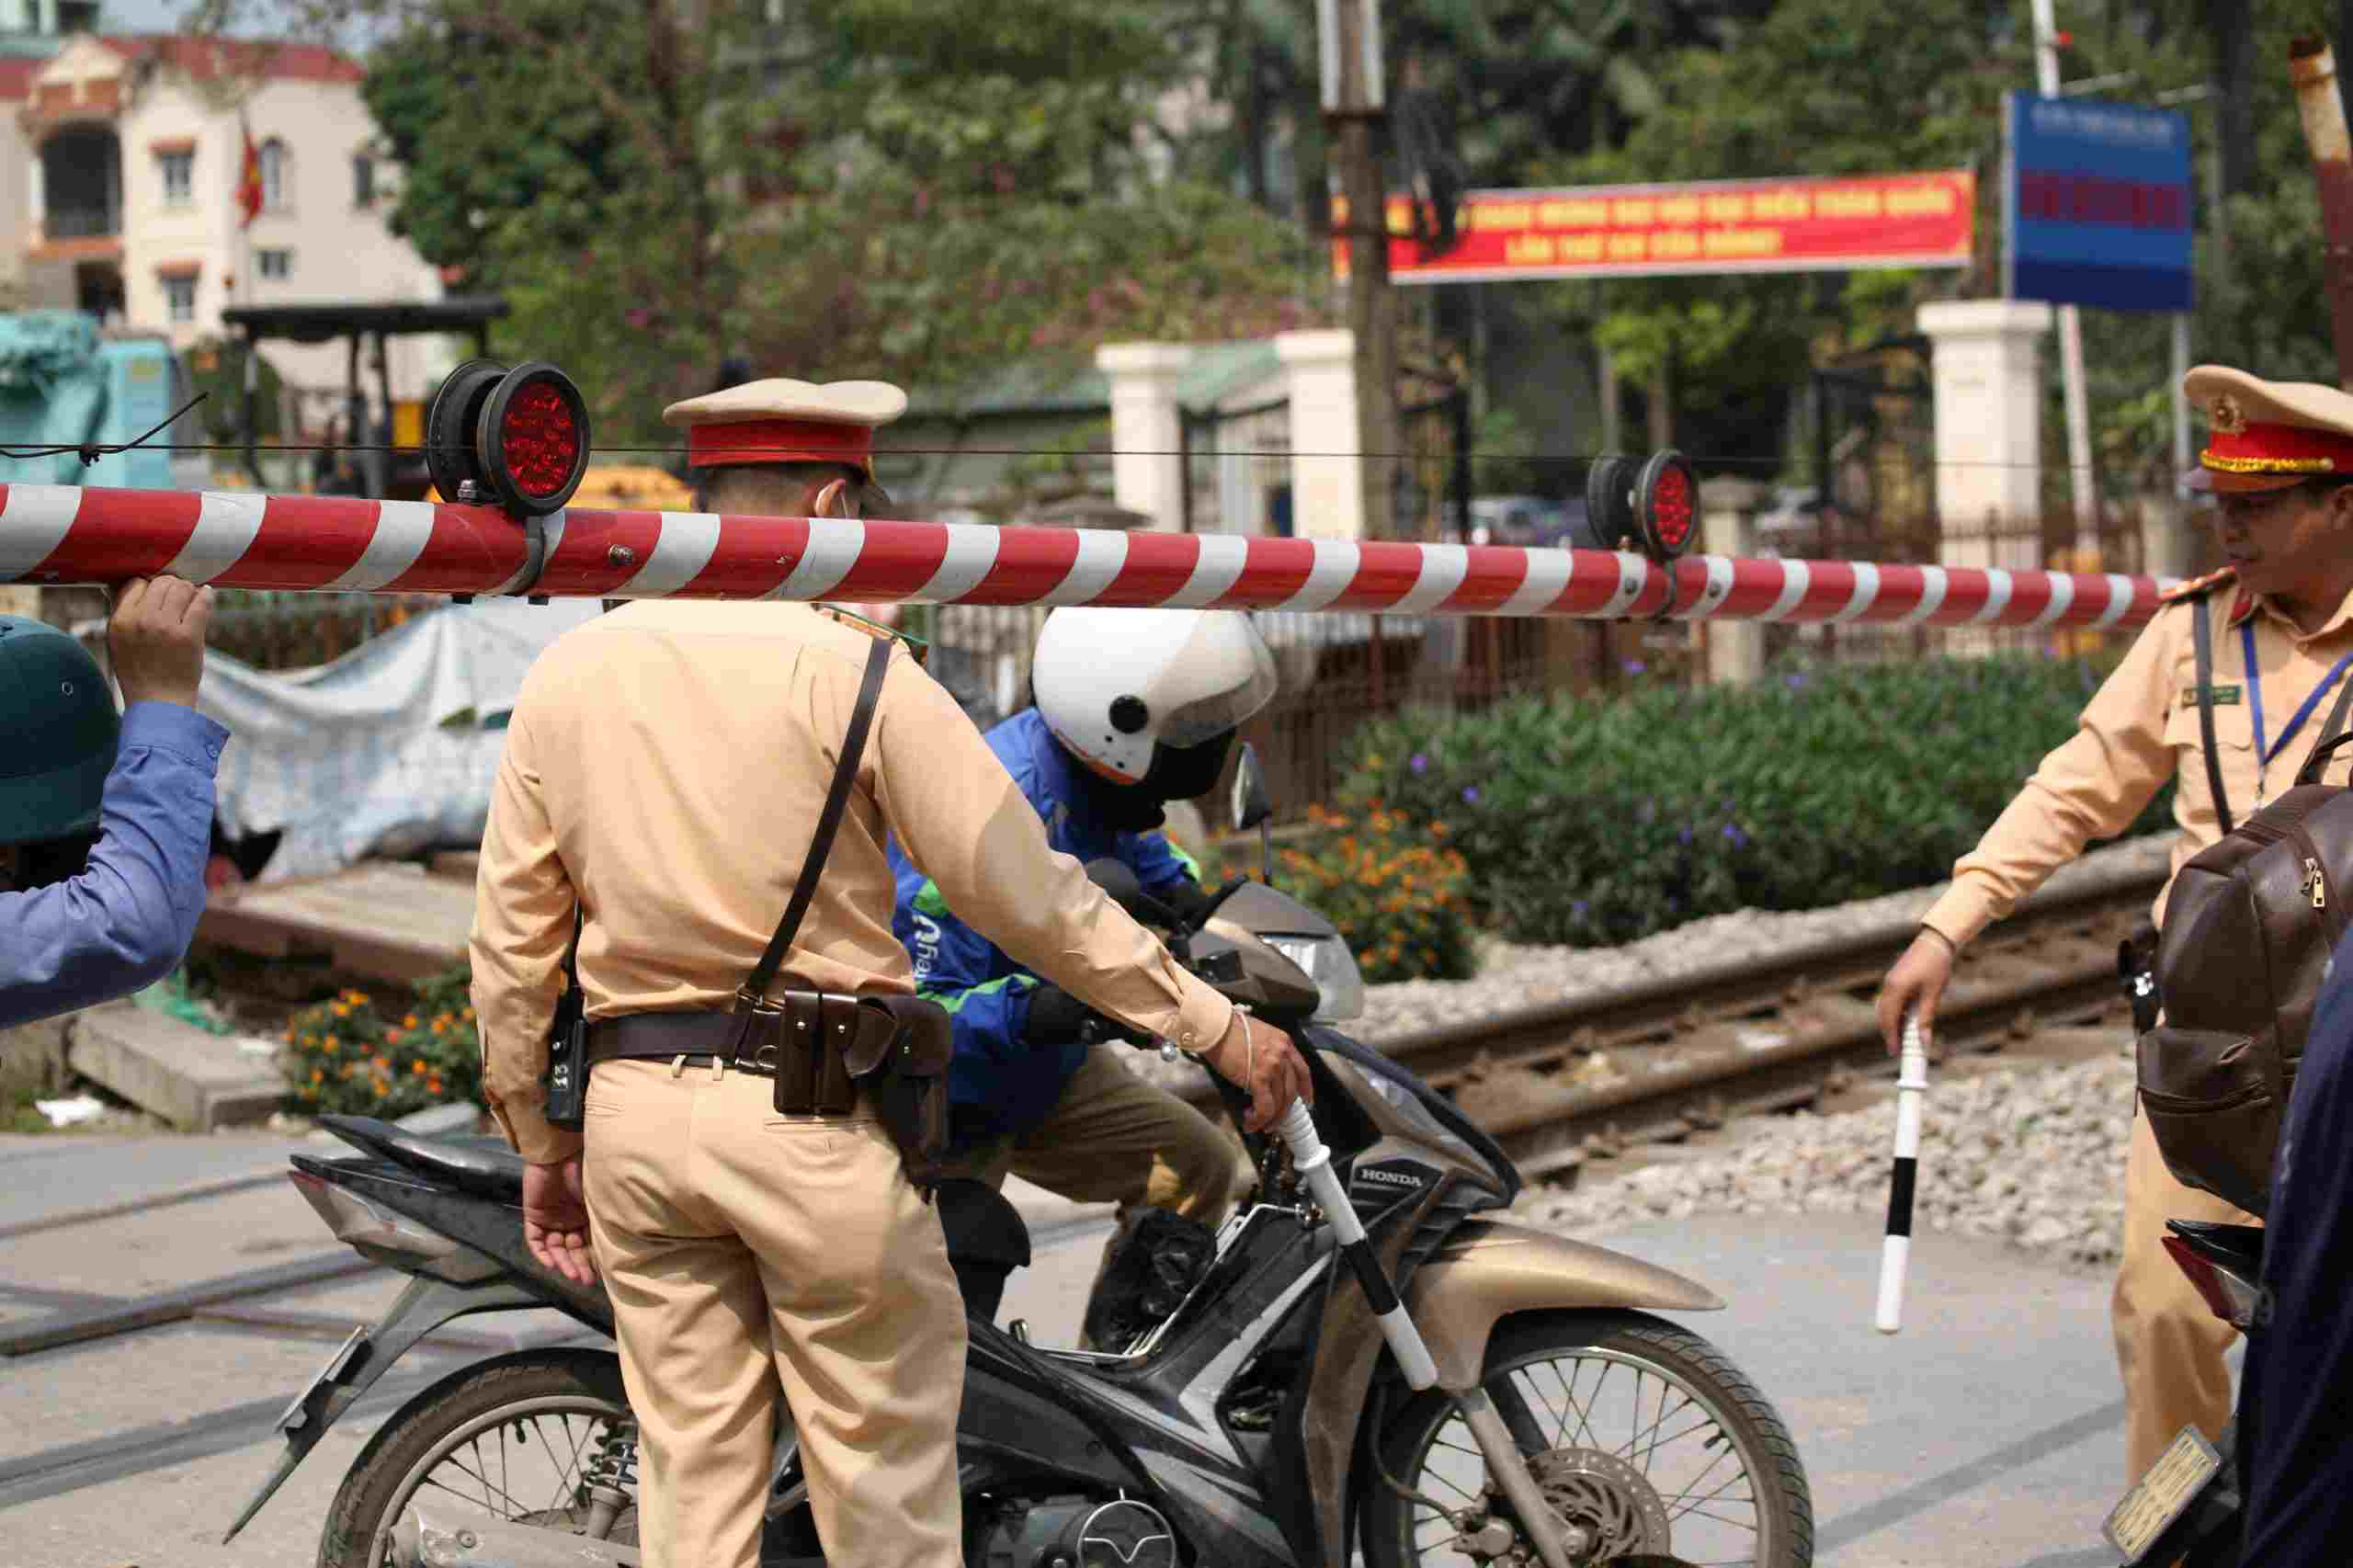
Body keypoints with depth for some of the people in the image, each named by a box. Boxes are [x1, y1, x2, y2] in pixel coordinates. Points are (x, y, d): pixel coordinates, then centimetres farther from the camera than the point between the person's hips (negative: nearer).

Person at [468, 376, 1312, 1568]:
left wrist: (540, 1142, 19)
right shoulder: (852, 670, -9)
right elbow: (1024, 891, -8)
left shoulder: (567, 674, 7)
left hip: (633, 1110, 5)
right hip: (809, 1111, -5)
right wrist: (1217, 1025, 0)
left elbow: (510, 944, 9)